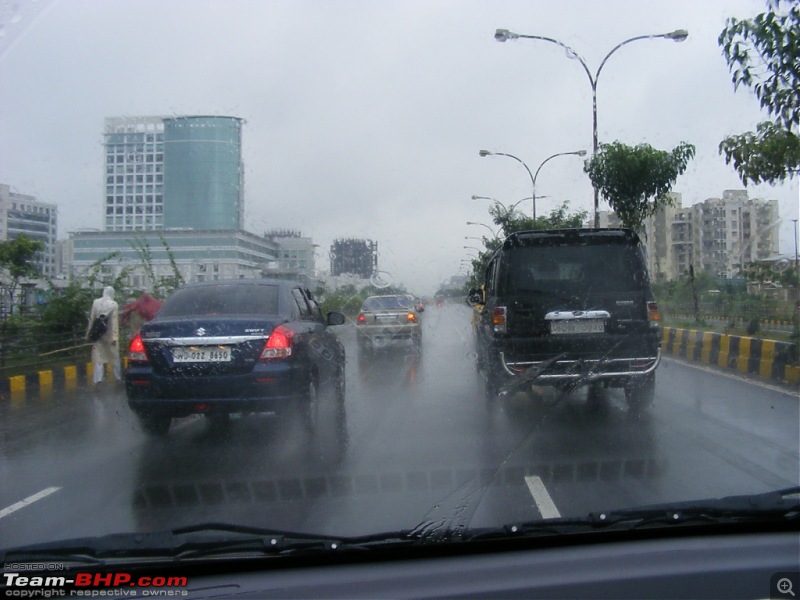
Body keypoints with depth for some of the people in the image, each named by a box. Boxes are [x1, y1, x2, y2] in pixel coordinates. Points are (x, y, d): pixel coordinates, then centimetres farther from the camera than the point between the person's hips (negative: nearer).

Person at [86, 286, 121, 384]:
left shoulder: (95, 302, -2)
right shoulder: (114, 304, -10)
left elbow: (92, 318, 2)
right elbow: (114, 321, -13)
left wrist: (89, 332, 10)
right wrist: (115, 336, -13)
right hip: (109, 334, -2)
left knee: (98, 356, 5)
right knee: (114, 357, 11)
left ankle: (97, 379, -2)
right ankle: (118, 377, 20)